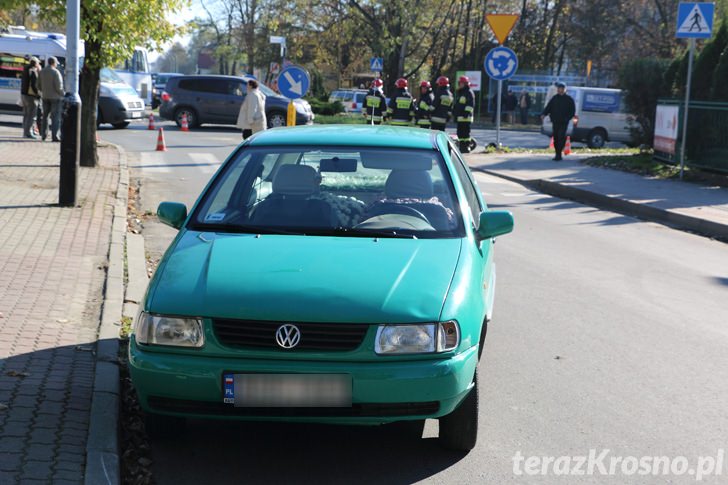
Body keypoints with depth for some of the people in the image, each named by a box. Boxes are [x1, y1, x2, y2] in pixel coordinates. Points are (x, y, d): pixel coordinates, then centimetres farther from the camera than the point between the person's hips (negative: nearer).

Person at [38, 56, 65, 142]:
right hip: (55, 97, -6)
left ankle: (44, 134, 19)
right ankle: (54, 136, -10)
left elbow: (39, 85, 9)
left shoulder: (42, 72, 6)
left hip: (45, 97, 6)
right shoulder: (55, 72, -13)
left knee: (45, 116, 16)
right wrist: (62, 94, -3)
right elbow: (58, 86, -17)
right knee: (55, 117, -4)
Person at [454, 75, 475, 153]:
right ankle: (461, 147, 14)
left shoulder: (469, 93, -6)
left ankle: (467, 147, -8)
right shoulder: (458, 93, 23)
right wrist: (454, 114, 28)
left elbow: (471, 105, -15)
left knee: (465, 133, -10)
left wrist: (467, 112, -22)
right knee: (460, 133, 9)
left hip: (466, 117, -9)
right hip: (459, 117, 9)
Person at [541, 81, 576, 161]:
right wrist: (544, 114, -10)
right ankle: (558, 154, 16)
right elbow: (548, 107, 8)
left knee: (561, 137, -14)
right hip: (555, 122, 4)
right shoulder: (554, 98, 12)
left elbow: (573, 111, 1)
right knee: (556, 138, 7)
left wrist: (567, 118, -15)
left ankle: (558, 154, -15)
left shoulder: (569, 99, 2)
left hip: (563, 122, -4)